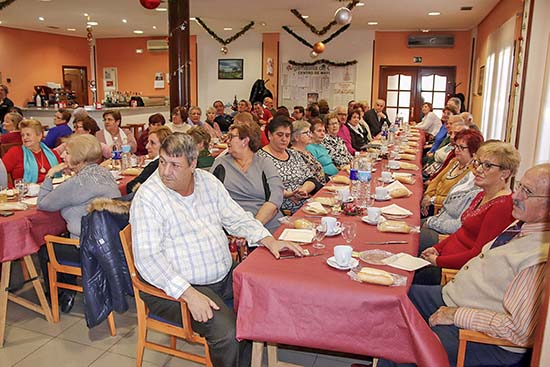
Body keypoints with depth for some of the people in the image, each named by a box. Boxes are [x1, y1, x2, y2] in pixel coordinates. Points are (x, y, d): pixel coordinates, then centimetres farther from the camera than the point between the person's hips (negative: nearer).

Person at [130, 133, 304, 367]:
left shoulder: (208, 181, 6)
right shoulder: (148, 197, -13)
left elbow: (237, 219, 11)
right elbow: (147, 258, -19)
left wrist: (269, 241, -5)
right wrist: (189, 294, -28)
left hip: (224, 277, 7)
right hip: (178, 286, -6)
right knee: (227, 333, -26)